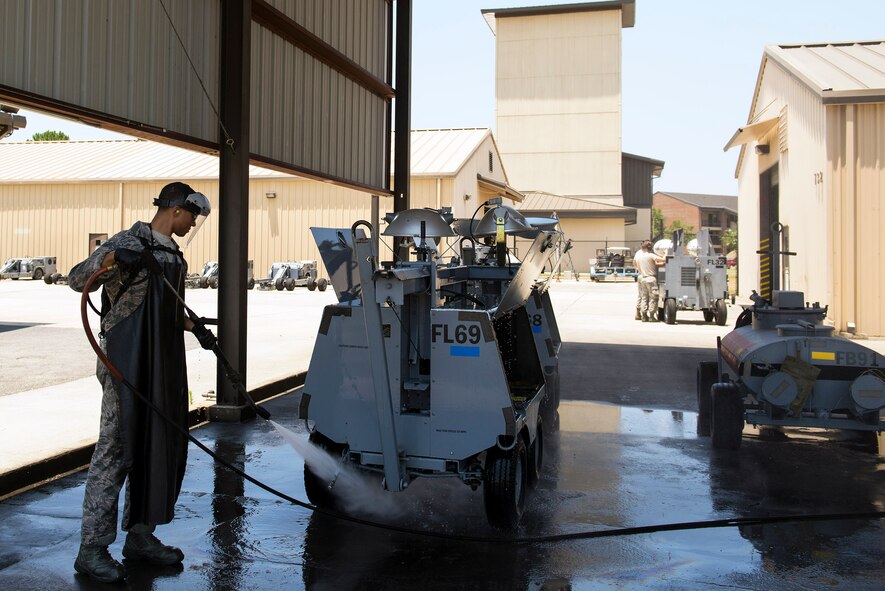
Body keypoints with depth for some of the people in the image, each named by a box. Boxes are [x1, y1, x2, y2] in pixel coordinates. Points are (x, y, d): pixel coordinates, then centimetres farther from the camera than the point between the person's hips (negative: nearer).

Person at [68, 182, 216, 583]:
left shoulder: (174, 255, 18)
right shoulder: (129, 242, -8)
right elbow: (76, 279, -12)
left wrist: (195, 328, 22)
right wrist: (112, 258, -27)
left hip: (164, 365, 9)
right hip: (127, 364, -9)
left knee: (158, 449, 12)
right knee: (115, 451, -6)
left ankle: (140, 535, 23)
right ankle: (92, 549, 2)